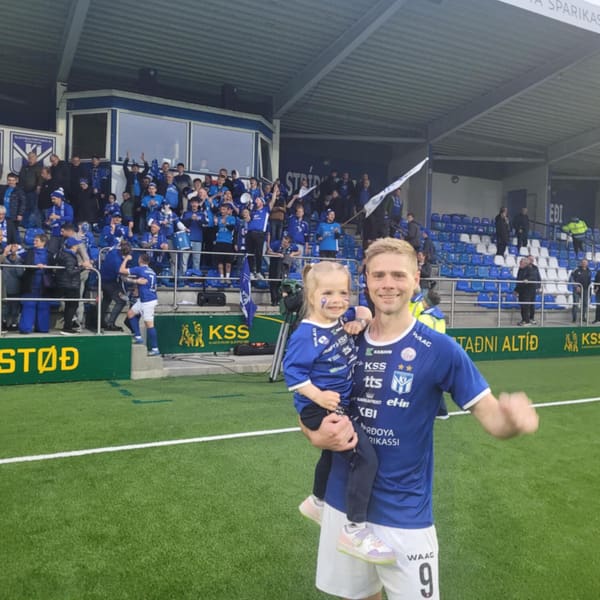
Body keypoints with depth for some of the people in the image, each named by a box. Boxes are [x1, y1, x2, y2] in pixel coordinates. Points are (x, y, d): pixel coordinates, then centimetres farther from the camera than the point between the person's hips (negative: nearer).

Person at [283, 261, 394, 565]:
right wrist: (318, 396, -31)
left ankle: (317, 502, 59)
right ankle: (355, 531, -10)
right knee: (365, 457, -21)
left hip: (339, 405, 10)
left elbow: (361, 312, 17)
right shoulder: (307, 334, -24)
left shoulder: (342, 321, -2)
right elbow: (293, 371, -23)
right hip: (319, 409, -10)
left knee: (334, 452, 31)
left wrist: (363, 315, -5)